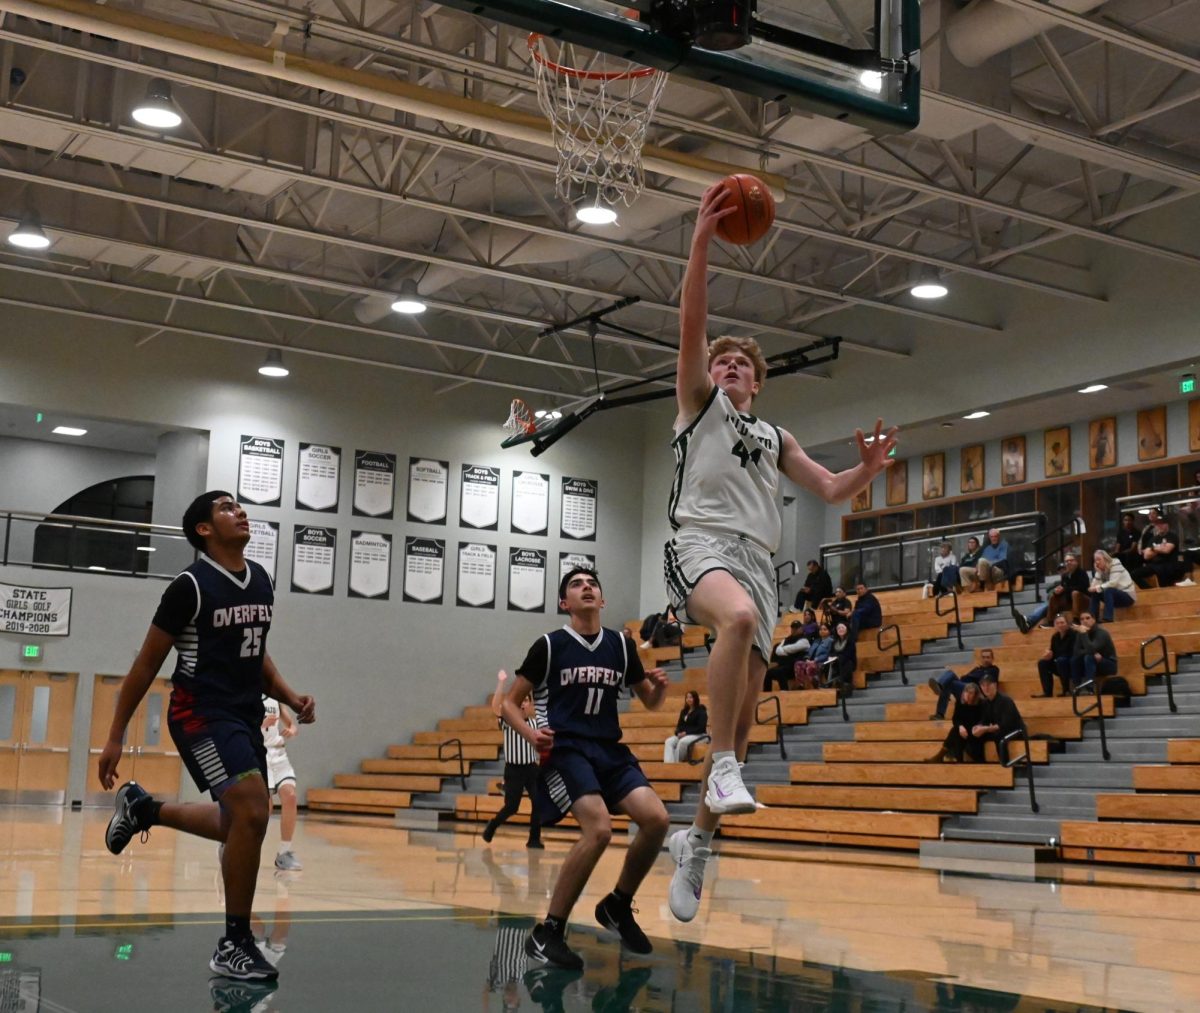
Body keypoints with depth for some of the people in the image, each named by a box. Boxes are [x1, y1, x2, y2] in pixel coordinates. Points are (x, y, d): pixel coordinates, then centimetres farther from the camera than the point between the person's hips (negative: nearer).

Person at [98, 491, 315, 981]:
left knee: (240, 823, 16)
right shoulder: (191, 586, -13)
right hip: (201, 714, -8)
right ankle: (235, 944, -9)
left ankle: (142, 807, 38)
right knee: (253, 813, -22)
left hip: (245, 716, 8)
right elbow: (147, 663, -7)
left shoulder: (261, 580, 9)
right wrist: (115, 736, -6)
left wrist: (291, 699, 5)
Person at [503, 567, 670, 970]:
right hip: (565, 750, -5)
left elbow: (650, 702, 19)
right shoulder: (549, 646, -2)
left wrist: (659, 687, -5)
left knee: (656, 819, -15)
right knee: (599, 828, -27)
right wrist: (530, 733, -18)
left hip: (610, 749, 5)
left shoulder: (620, 645, 11)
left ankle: (617, 906, 10)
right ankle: (547, 933, -16)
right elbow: (509, 703, 2)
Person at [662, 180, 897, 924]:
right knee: (740, 618, -40)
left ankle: (698, 840, 13)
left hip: (758, 558, 5)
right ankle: (723, 768, -33)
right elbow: (692, 324, 2)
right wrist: (702, 241, -7)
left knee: (746, 715, -1)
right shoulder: (698, 401, 16)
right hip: (703, 542, -5)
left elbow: (831, 490, 24)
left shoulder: (775, 437, 29)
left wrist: (869, 470, 3)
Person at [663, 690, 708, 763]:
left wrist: (686, 732, -19)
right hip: (682, 735, 6)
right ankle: (668, 764, -38)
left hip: (697, 735, -6)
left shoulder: (701, 711, -3)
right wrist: (679, 733, -7)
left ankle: (677, 763, -29)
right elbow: (679, 725, 18)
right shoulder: (684, 711, 18)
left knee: (682, 742, -37)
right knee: (669, 742, -22)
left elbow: (701, 728, -13)